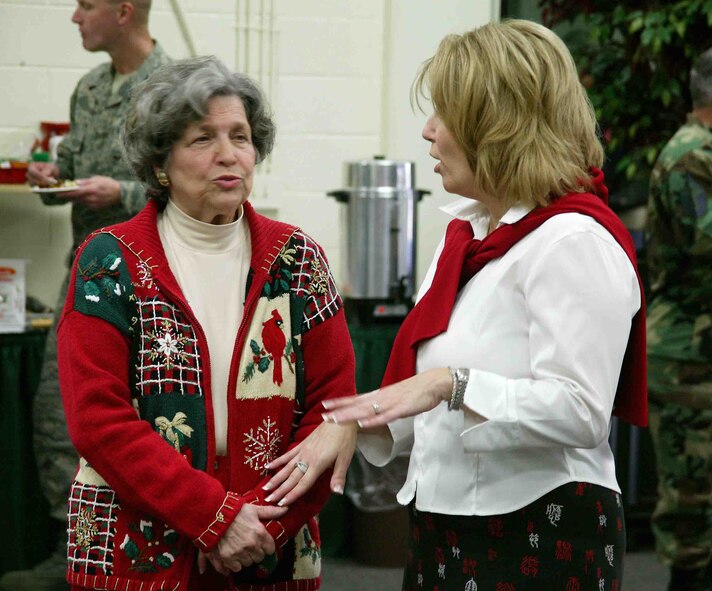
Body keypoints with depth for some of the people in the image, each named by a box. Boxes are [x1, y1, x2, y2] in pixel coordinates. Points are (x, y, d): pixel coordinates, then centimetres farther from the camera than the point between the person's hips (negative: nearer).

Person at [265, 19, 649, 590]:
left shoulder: (574, 242, -15)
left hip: (540, 542, -9)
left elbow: (581, 411, -24)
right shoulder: (467, 232, 16)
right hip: (444, 535, 9)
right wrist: (351, 422, 6)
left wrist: (453, 384, -28)